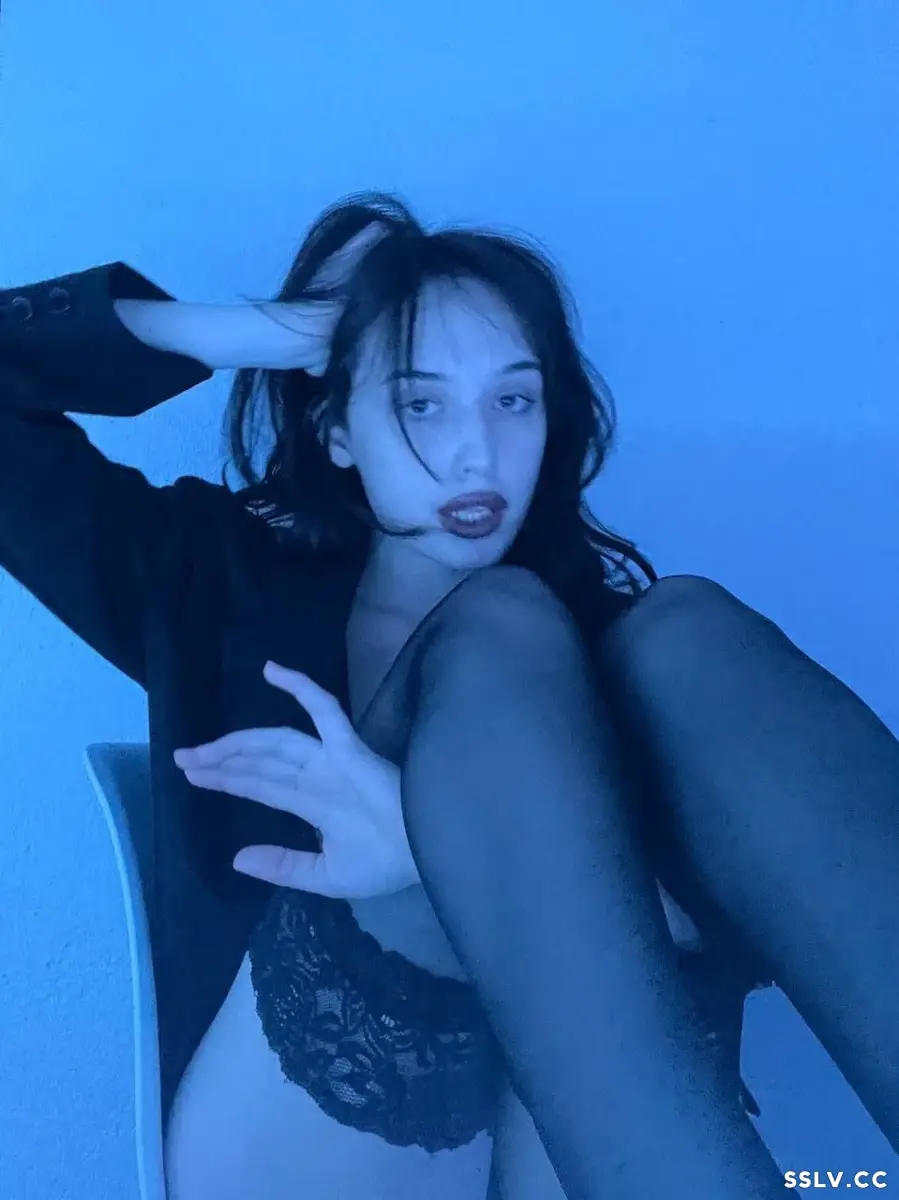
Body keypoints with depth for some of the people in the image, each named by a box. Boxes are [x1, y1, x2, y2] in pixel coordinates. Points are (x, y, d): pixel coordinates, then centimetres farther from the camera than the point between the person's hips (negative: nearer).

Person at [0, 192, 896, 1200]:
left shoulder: (599, 595, 12)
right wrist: (242, 334, 7)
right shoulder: (228, 575, 14)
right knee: (506, 634, -19)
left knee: (685, 634, -18)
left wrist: (442, 835, -25)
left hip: (597, 1119, 1)